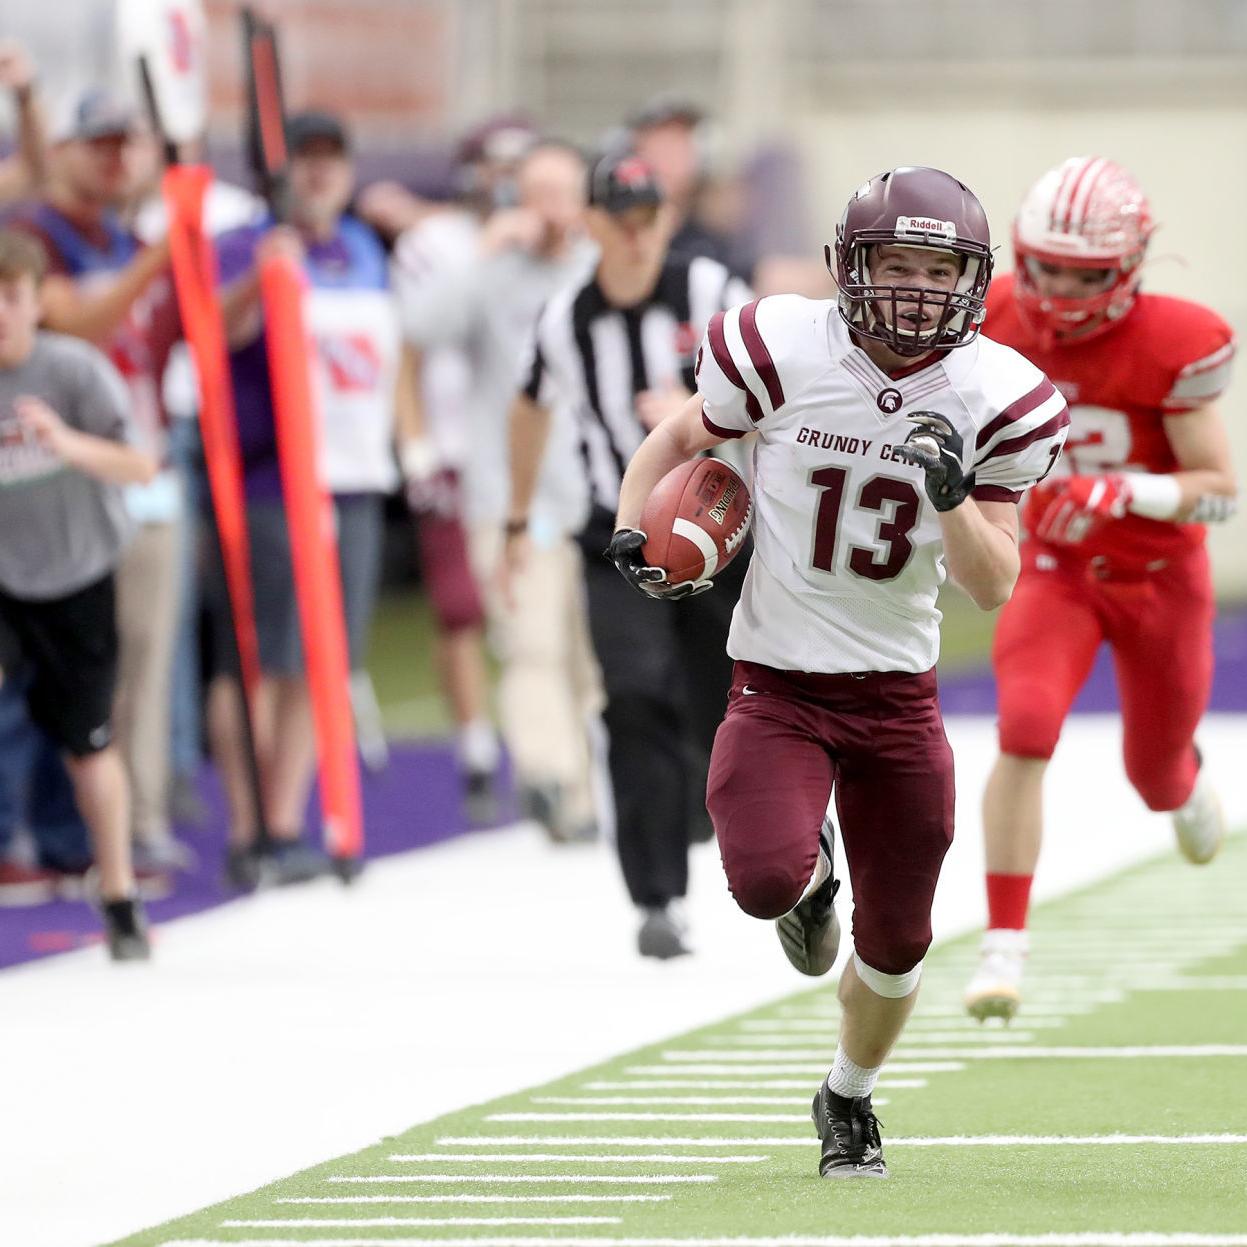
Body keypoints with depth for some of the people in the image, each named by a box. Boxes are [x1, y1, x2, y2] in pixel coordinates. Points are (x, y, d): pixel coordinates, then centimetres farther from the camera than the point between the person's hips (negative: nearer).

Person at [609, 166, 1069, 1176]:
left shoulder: (996, 400, -6)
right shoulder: (783, 352, -12)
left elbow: (994, 588, -5)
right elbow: (678, 439, 8)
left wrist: (952, 496, -23)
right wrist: (633, 534, -8)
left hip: (898, 694, 2)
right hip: (777, 682, -2)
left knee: (896, 946, 8)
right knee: (766, 882, -27)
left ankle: (848, 1100, 39)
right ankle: (808, 875, 13)